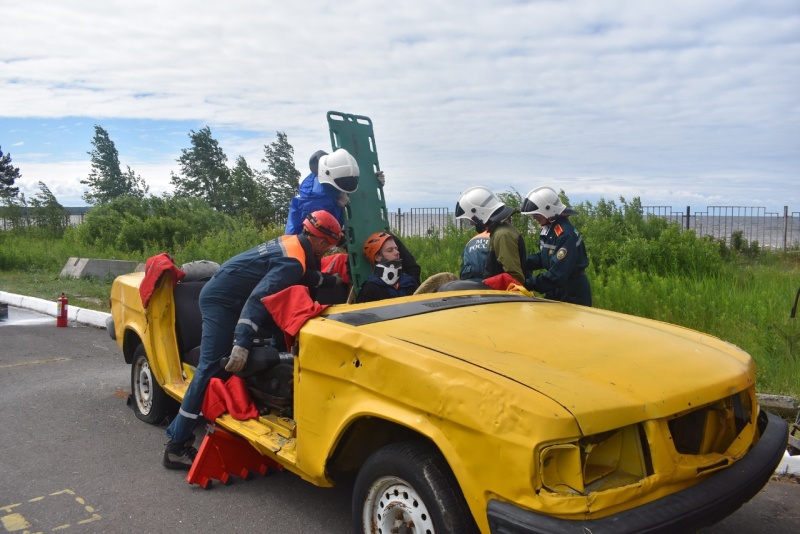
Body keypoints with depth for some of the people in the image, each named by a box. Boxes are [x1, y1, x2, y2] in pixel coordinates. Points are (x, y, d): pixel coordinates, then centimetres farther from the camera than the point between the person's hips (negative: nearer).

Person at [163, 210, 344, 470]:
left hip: (228, 295, 10)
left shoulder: (293, 243, 6)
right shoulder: (293, 261, -22)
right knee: (211, 368, -12)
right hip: (222, 300, -10)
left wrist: (334, 280, 28)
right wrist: (241, 345, -38)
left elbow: (307, 277, 27)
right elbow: (257, 299, -33)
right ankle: (177, 446, -9)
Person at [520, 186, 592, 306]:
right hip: (556, 293, 9)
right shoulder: (548, 229, 4)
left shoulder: (565, 234, -26)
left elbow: (557, 275, -30)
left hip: (573, 297, -9)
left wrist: (528, 284, -29)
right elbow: (543, 258, 11)